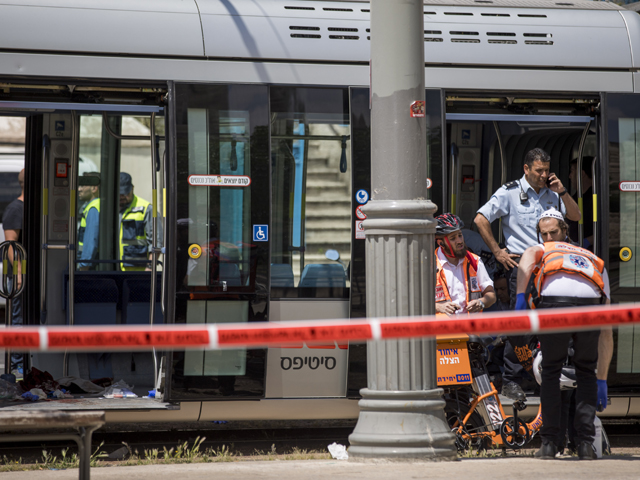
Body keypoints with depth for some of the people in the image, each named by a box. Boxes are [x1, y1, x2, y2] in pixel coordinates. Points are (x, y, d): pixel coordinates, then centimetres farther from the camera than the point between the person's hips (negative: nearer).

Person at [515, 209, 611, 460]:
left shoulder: (544, 251, 36)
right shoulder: (596, 263, 41)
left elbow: (528, 255, 5)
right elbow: (606, 335, 42)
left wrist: (520, 297, -2)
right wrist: (602, 380, 46)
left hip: (554, 300, -2)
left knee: (550, 372, 20)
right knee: (586, 372, 24)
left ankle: (550, 442, 18)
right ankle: (586, 443, 16)